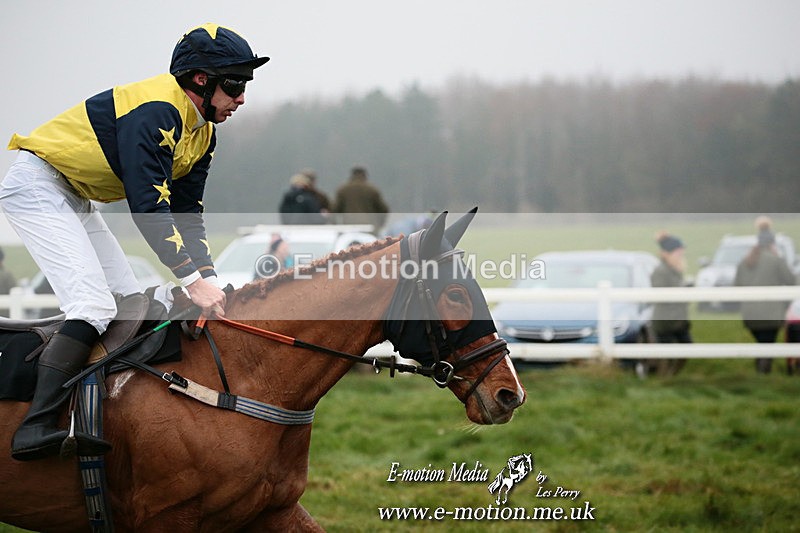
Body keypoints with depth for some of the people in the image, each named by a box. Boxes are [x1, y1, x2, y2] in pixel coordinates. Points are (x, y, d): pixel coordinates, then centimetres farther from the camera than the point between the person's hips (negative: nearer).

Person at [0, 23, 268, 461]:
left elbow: (187, 216, 6)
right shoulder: (155, 110, -25)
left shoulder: (202, 133, 5)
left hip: (75, 202, 11)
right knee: (93, 306, -22)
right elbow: (148, 206, -30)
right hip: (37, 185, -11)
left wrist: (208, 281, -8)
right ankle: (37, 426, -29)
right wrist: (193, 281, -31)